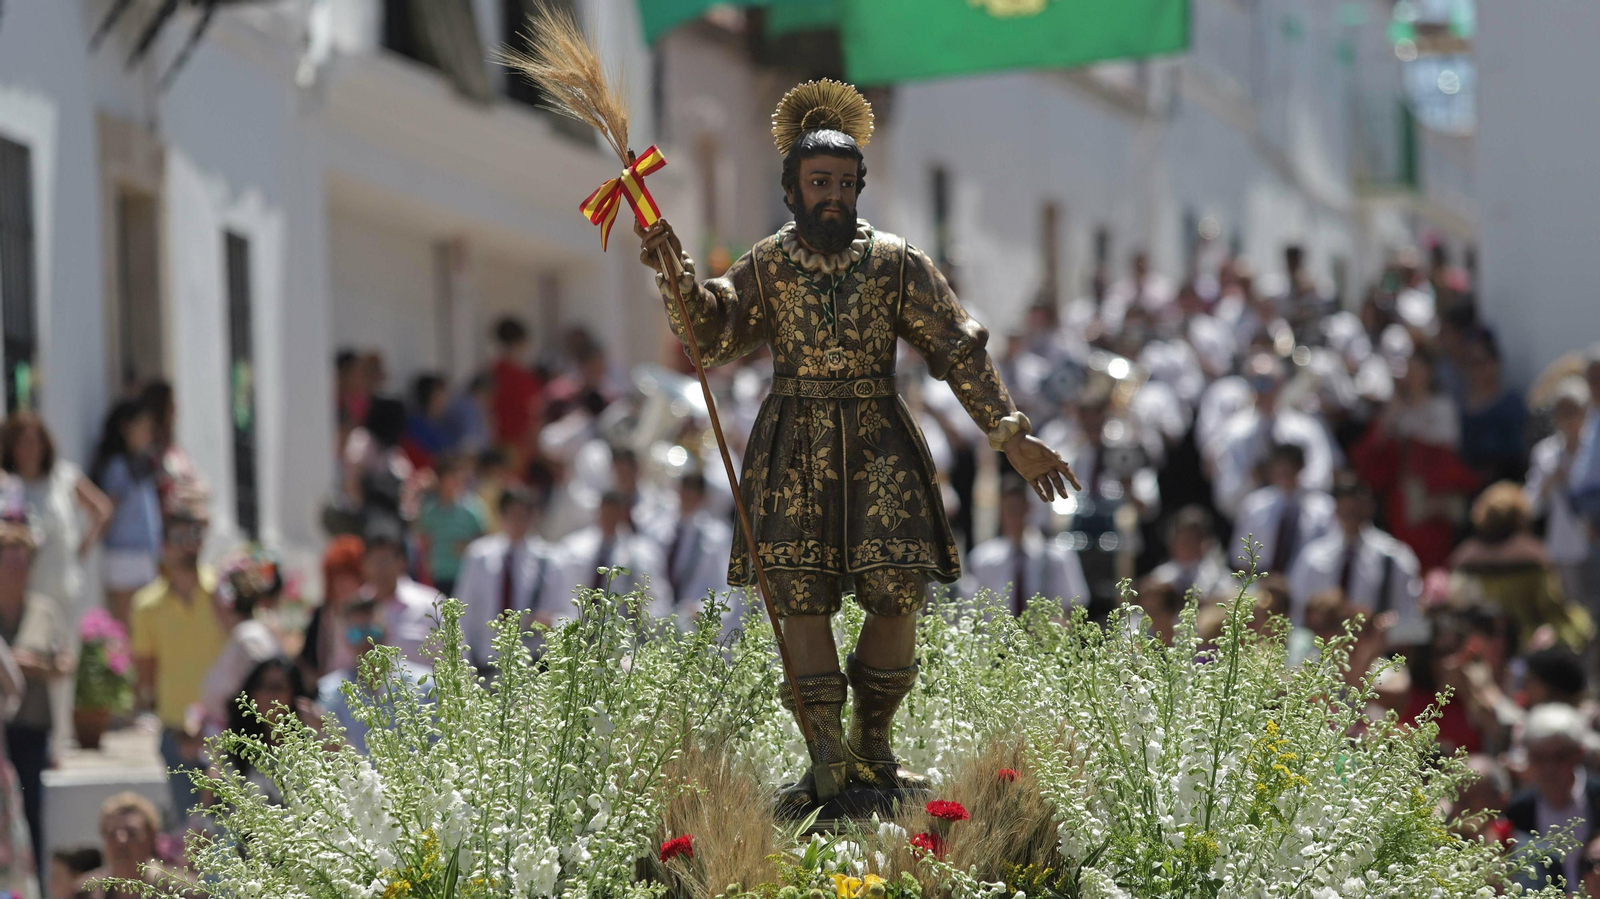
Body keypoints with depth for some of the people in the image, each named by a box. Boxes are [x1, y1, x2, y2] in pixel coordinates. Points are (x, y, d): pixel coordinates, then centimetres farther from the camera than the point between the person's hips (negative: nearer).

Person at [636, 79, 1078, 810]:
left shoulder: (896, 264, 4)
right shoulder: (767, 266, 6)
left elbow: (959, 352, 3)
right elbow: (712, 334, -4)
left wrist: (1011, 434, -3)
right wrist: (677, 278, -22)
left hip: (877, 446, 0)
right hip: (795, 449, 0)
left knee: (897, 594, -8)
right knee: (802, 599, -7)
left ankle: (873, 750, 8)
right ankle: (826, 759, 0)